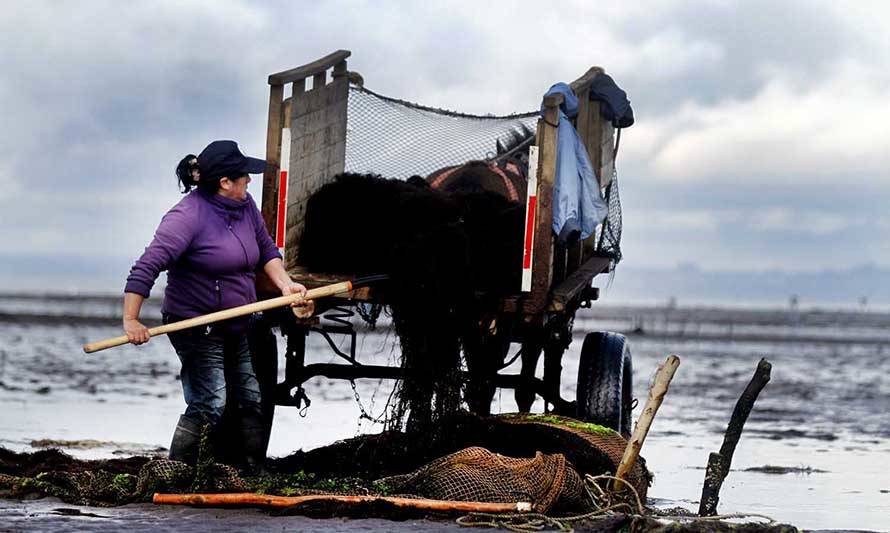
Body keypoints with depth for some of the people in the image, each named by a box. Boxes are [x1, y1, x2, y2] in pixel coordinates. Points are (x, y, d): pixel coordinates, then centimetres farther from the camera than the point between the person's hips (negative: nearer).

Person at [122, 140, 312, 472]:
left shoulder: (245, 206, 4)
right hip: (197, 329, -8)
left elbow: (266, 251, 17)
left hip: (237, 329, 8)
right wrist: (131, 320, -27)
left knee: (251, 402, 11)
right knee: (209, 405, -15)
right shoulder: (188, 216, -21)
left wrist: (285, 284, 0)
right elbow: (147, 266, -24)